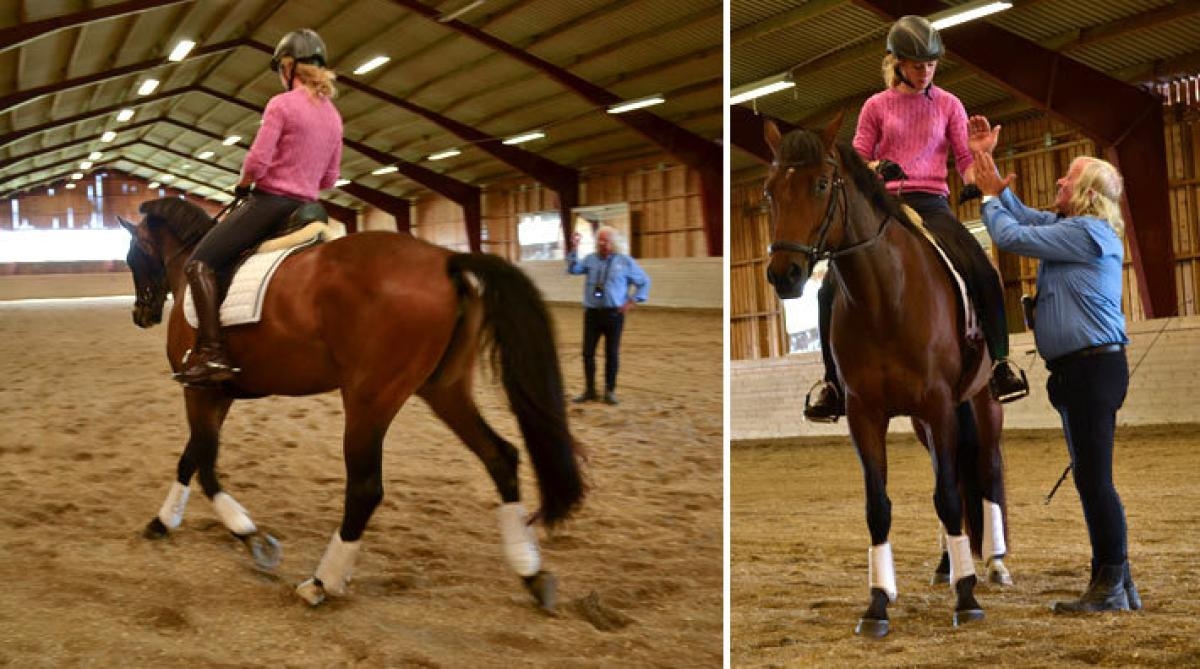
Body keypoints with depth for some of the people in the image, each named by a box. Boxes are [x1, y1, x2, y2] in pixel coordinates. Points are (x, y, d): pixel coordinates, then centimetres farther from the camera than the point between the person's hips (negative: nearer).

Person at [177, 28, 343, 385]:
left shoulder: (281, 104, -12)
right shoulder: (333, 116, 11)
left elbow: (257, 162, -17)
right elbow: (329, 178, 14)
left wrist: (242, 184, 2)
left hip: (269, 202, -8)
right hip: (305, 207, 8)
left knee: (200, 263, -8)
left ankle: (212, 353, -22)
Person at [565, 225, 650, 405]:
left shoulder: (625, 262, 2)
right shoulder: (591, 259, 7)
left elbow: (644, 282, 9)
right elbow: (573, 269, -8)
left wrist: (632, 301, 0)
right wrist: (574, 249, -17)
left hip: (614, 314, -2)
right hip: (592, 312, 2)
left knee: (612, 353, 3)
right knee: (588, 352, 1)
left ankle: (610, 391, 14)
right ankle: (590, 390, 11)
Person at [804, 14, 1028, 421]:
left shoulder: (948, 105, 9)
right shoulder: (876, 107, 8)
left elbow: (965, 161, 8)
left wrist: (974, 181, -14)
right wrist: (877, 168, -15)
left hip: (931, 204, 0)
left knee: (983, 277, -23)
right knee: (833, 287, -17)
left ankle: (999, 363, -4)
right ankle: (834, 382, -3)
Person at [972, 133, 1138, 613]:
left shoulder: (1086, 232, -14)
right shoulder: (1070, 226, 17)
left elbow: (1012, 236, -13)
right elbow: (1023, 216, 30)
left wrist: (990, 197, 4)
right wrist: (994, 180, 19)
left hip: (1093, 366, -11)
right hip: (1077, 370, 11)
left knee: (1094, 477, -9)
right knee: (1091, 478, 13)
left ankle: (1110, 588, -5)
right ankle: (1116, 582, 18)